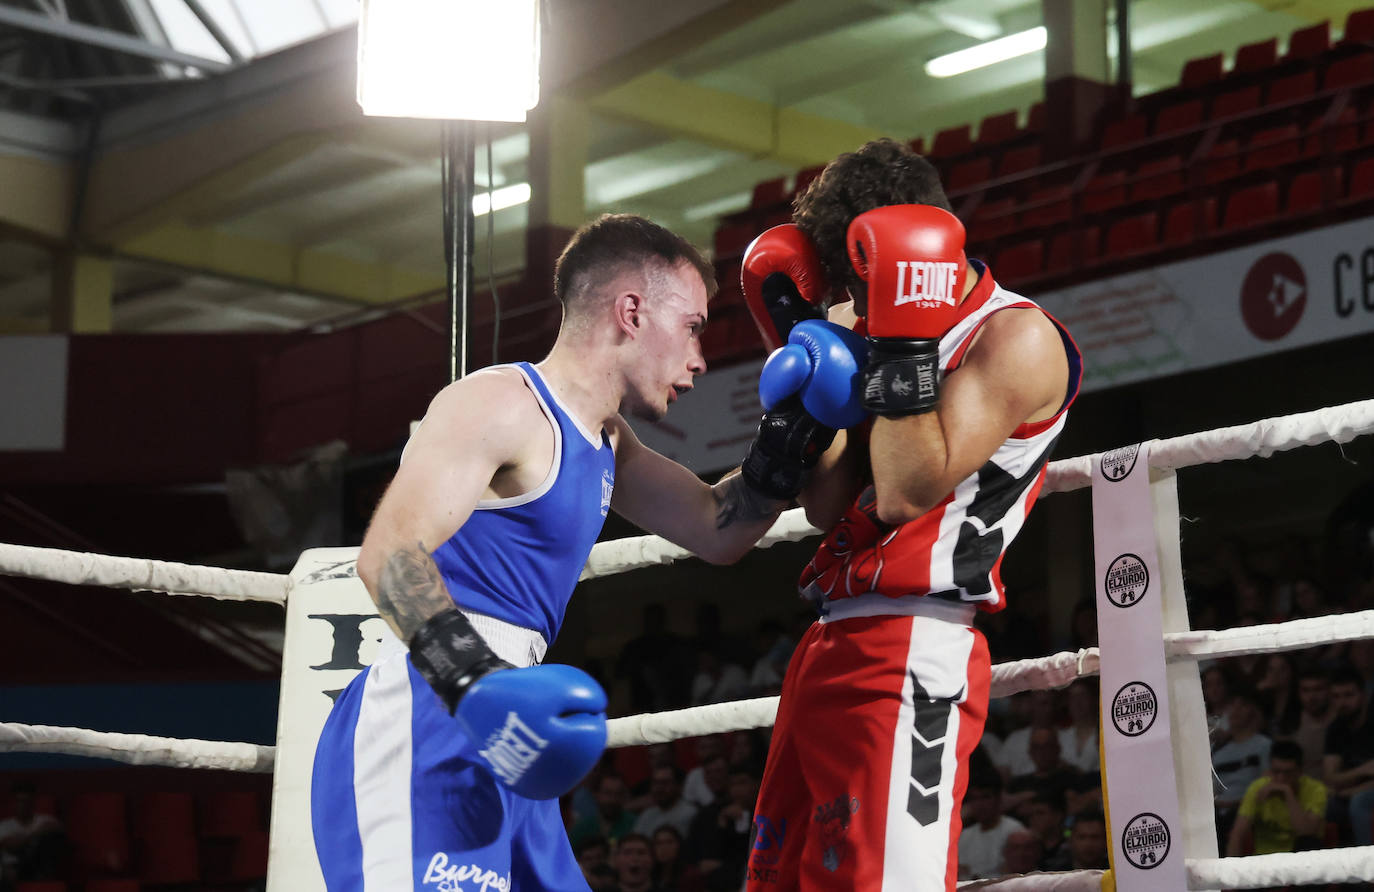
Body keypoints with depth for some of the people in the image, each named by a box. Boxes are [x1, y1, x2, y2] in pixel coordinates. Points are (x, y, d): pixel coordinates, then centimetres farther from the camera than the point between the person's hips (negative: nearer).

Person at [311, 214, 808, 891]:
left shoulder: (605, 442, 22)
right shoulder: (500, 403, -10)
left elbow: (716, 532, 27)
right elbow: (390, 554, -21)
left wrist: (787, 440, 14)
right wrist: (467, 674, -34)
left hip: (493, 754, 10)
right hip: (421, 739, -10)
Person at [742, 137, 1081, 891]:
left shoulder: (1016, 338, -6)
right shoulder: (894, 333, 20)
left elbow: (909, 491, -15)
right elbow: (828, 505, 12)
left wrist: (901, 340, -18)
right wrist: (809, 348, 9)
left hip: (913, 658, -9)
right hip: (832, 649, 9)